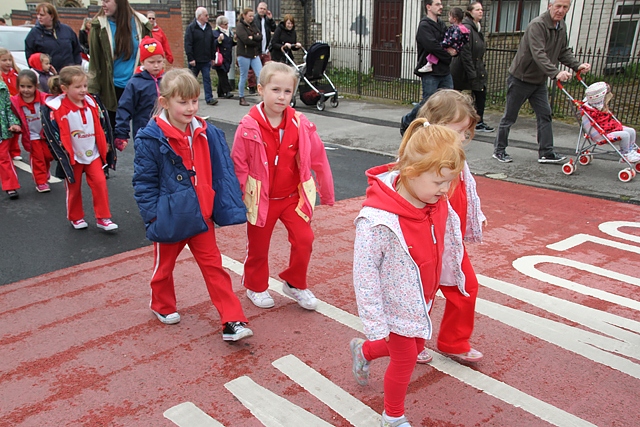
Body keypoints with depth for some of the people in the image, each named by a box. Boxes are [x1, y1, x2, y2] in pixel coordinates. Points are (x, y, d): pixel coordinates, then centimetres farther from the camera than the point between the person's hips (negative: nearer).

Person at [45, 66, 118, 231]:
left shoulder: (91, 103, -1)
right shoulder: (57, 108, -16)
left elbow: (100, 127, 7)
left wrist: (105, 146, 8)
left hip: (93, 154, 3)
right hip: (72, 156, -3)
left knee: (100, 183, -3)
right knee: (74, 188, 11)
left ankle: (103, 218, 6)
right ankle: (76, 218, 29)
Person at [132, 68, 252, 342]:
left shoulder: (207, 134, -4)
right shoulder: (151, 139, -16)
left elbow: (221, 173, 1)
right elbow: (144, 182, -12)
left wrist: (227, 206, -3)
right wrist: (153, 214, -16)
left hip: (200, 215, 3)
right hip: (169, 217, -2)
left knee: (214, 266, 5)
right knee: (164, 266, 20)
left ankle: (232, 321, 8)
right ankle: (163, 306, 46)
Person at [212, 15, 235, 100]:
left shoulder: (229, 32, 16)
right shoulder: (215, 33, -6)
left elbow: (232, 44, 22)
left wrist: (235, 40, 2)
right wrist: (219, 40, -29)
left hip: (227, 58, 7)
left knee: (223, 76, 10)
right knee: (222, 74, -12)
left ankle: (220, 93, 16)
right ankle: (227, 91, -15)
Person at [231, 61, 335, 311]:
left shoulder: (300, 124, -10)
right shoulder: (249, 127, -16)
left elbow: (318, 159, -1)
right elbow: (238, 167, -9)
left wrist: (327, 194, 5)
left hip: (293, 196, 2)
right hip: (261, 199, -2)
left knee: (304, 240, -3)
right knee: (258, 246, 12)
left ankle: (295, 284, 22)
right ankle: (256, 287, 37)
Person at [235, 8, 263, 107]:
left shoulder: (253, 26, 14)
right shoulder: (240, 26, -5)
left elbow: (260, 37, 1)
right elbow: (246, 40, -18)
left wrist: (252, 37, -16)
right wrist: (256, 42, -7)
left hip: (254, 54, 6)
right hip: (244, 54, -6)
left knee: (261, 75, -5)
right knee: (243, 77, 2)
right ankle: (241, 98, 13)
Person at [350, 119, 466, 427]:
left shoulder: (436, 204, -9)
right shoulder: (378, 219, -33)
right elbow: (364, 273, -26)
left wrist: (439, 285, 20)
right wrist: (374, 325, -20)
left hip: (419, 301, 7)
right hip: (394, 306, -7)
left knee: (415, 345, 24)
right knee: (406, 358, 9)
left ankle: (364, 351, 54)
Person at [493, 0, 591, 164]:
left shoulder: (562, 27, 7)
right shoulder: (537, 25, -22)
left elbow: (564, 52, 10)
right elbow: (538, 54, -33)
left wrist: (577, 65, -7)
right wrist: (555, 73, -44)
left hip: (539, 81, 8)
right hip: (520, 78, -8)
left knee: (545, 114, 2)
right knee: (509, 116, 1)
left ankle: (546, 152, 5)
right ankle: (499, 150, 13)